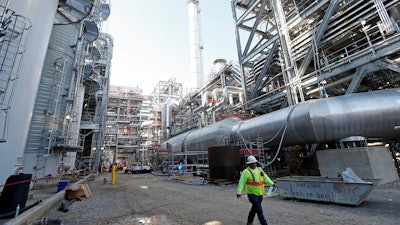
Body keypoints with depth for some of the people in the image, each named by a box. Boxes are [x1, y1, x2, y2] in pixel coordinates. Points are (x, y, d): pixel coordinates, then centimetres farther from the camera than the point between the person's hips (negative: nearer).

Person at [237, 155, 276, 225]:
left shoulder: (259, 169, 8)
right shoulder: (246, 172, -15)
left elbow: (266, 178, 12)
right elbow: (241, 182, -21)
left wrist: (272, 184, -2)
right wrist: (239, 192, -29)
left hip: (260, 194, 7)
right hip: (252, 194, -7)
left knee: (254, 209, 19)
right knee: (259, 210, -7)